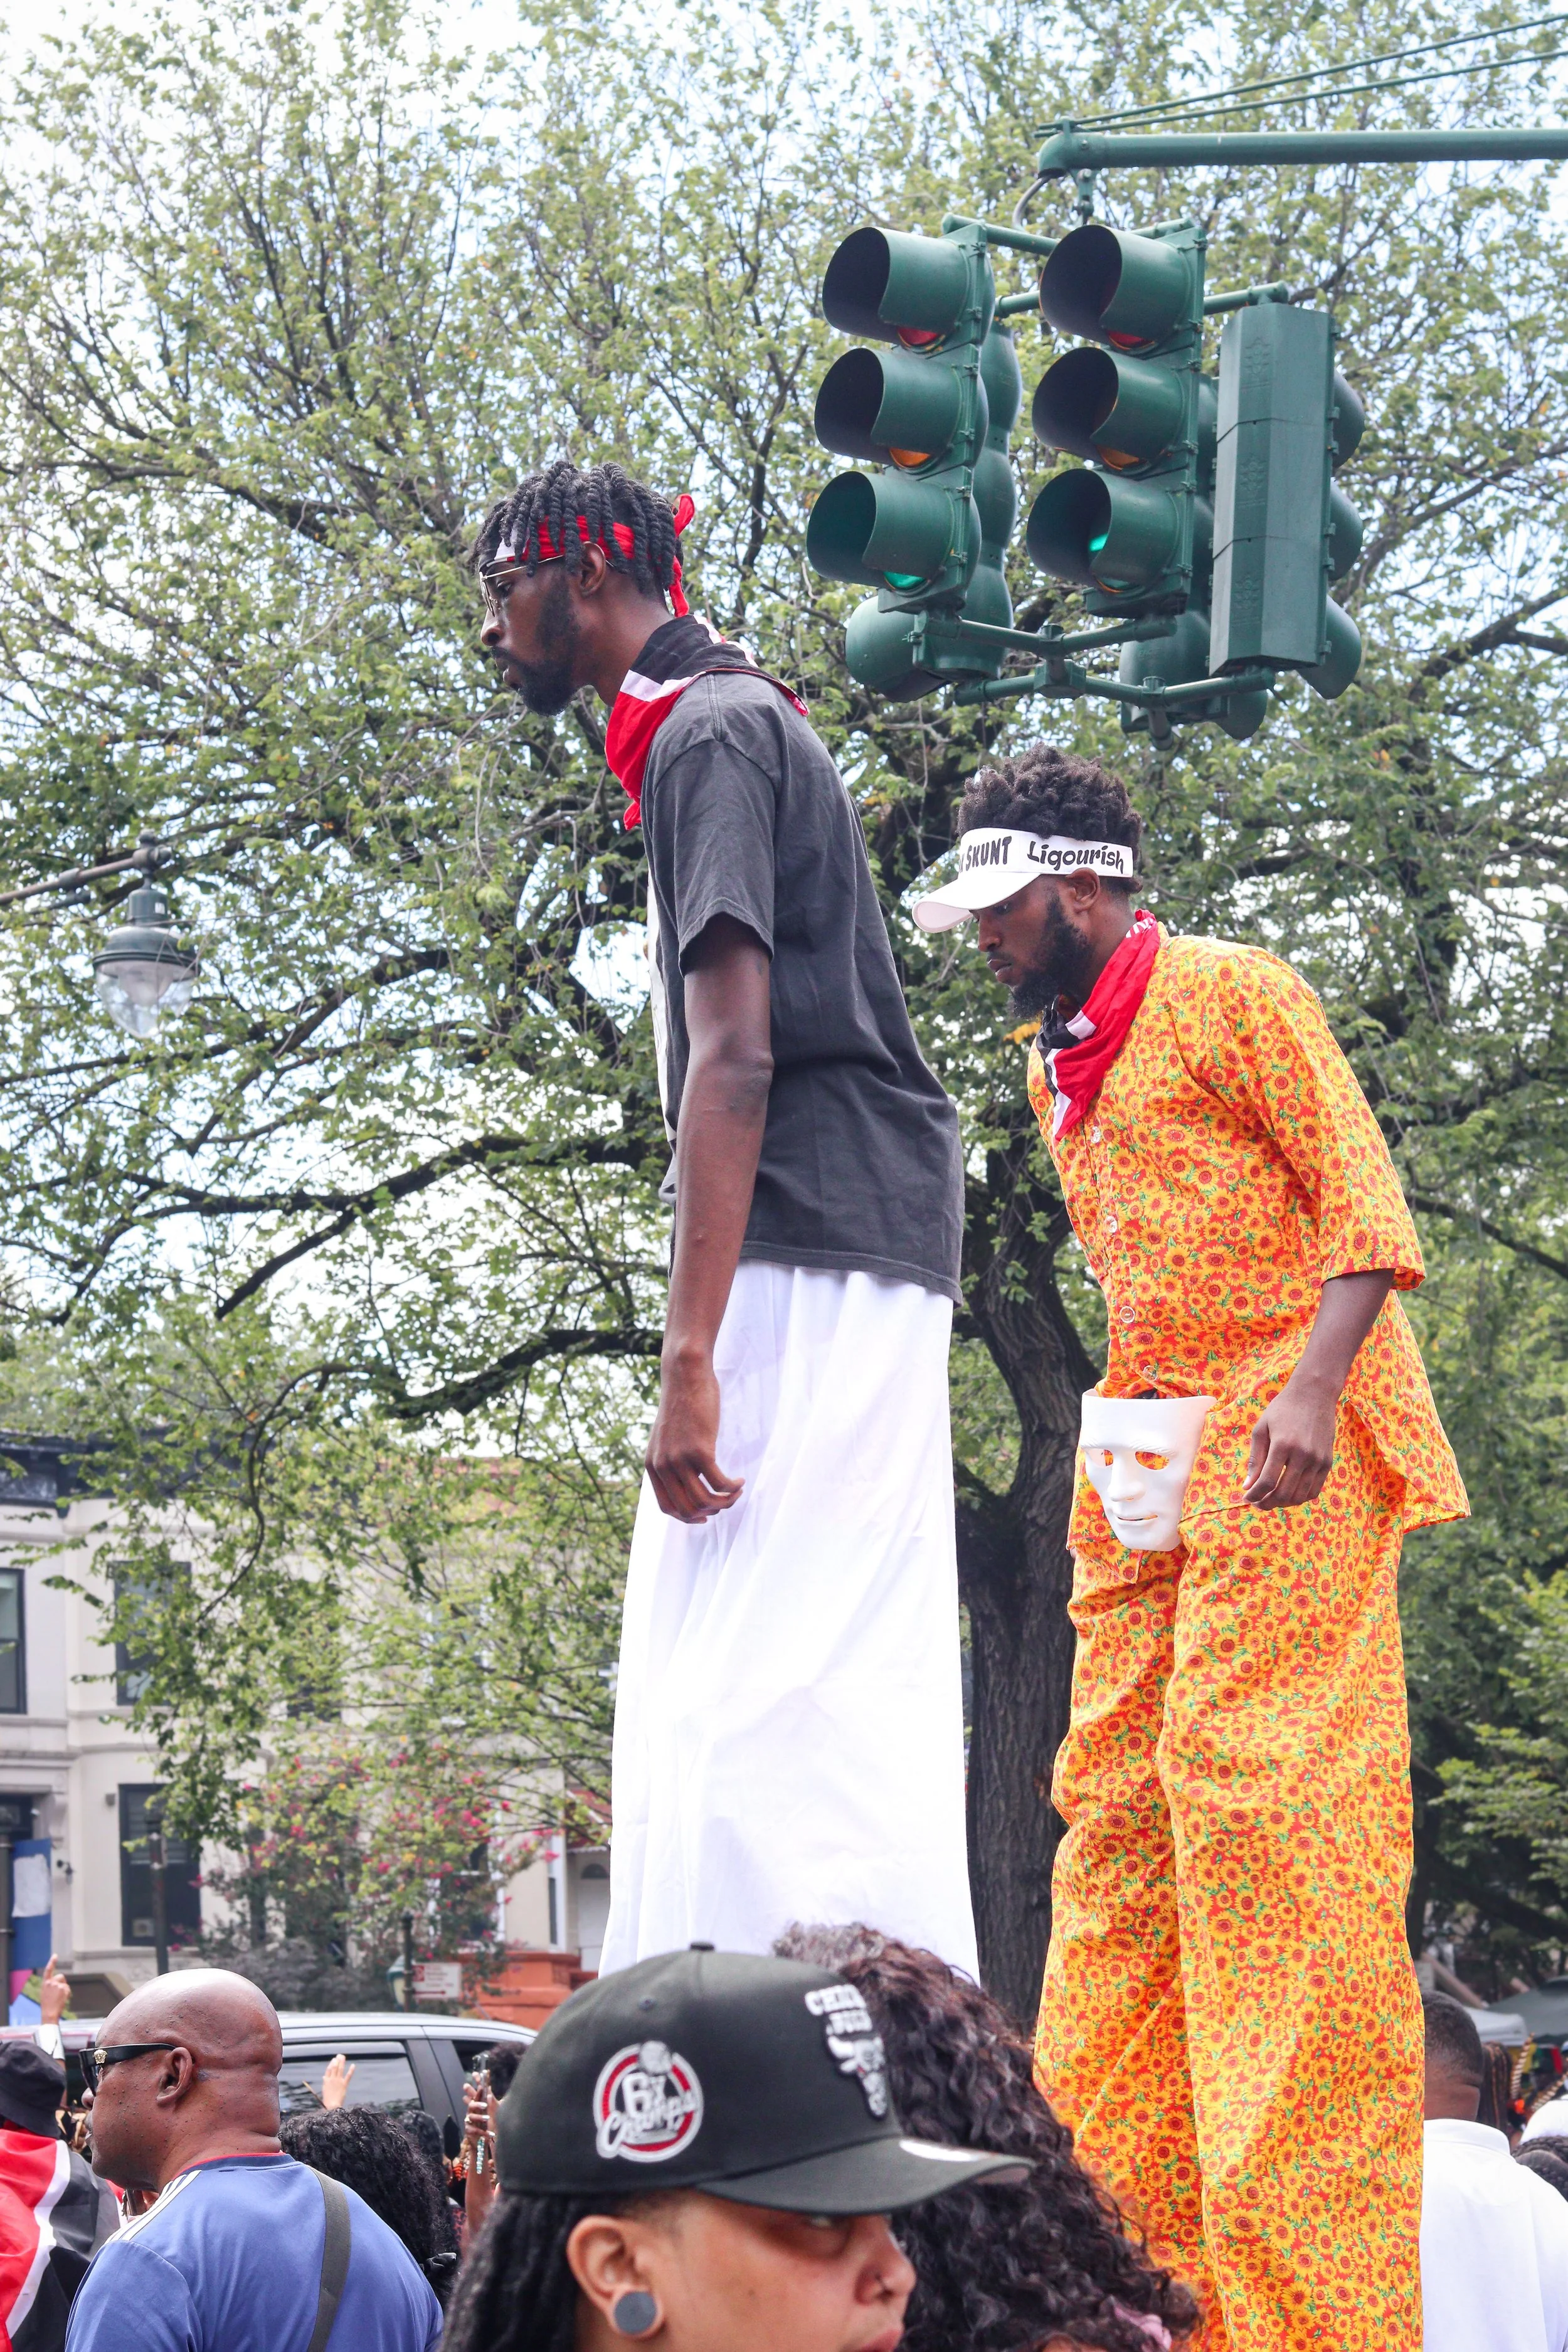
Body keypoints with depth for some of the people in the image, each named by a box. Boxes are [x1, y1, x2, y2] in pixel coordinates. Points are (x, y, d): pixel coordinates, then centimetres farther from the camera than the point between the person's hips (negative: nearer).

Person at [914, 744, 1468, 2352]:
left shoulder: (1231, 996, -4)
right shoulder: (1056, 1070, 21)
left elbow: (1365, 1201, -10)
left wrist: (1312, 1392, -24)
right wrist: (1125, 1435, 18)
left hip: (1287, 1448, -9)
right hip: (1154, 1461, 9)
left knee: (1259, 1796, -15)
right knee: (1114, 1811, 4)